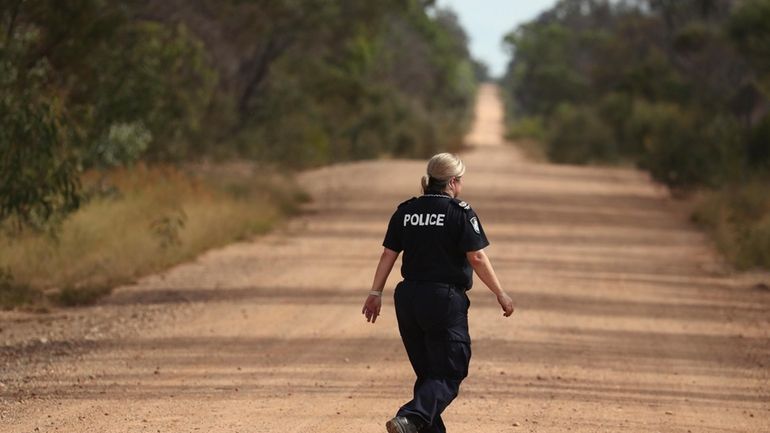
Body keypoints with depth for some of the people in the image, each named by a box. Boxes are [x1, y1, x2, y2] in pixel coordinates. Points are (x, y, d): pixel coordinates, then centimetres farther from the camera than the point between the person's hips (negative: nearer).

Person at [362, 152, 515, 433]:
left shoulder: (405, 211, 8)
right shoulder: (460, 213, -7)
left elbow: (388, 255, 7)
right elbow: (477, 258, -10)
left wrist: (376, 294, 14)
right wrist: (500, 294, -3)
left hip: (408, 300, 6)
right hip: (445, 301, -6)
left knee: (427, 373, 15)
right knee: (449, 375, -3)